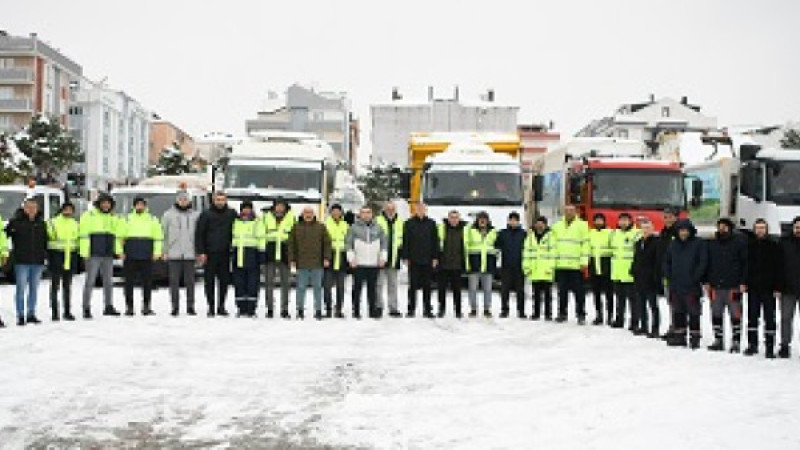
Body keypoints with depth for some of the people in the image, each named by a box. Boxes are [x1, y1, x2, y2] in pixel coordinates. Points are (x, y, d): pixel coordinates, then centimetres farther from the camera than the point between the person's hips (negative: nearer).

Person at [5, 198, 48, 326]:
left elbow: (45, 240, 15)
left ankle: (31, 314, 18)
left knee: (34, 288, 10)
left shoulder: (41, 223, 9)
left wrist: (45, 256, 11)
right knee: (21, 288, -3)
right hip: (21, 261, -4)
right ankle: (20, 316, 3)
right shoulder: (16, 221, -2)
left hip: (37, 261, 4)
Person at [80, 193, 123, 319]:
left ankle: (109, 307, 19)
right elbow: (84, 234, -7)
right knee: (90, 281, -4)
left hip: (108, 254, 5)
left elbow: (117, 234, 21)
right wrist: (85, 252, -13)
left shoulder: (114, 217, 16)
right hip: (94, 254, -5)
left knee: (108, 281, 10)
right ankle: (86, 308, -1)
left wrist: (118, 250, 12)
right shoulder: (89, 215, -1)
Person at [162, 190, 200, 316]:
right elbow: (164, 234, 5)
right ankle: (175, 306, 8)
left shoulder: (195, 215, 9)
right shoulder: (168, 215, 6)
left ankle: (190, 306, 10)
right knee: (174, 281, 1)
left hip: (190, 253, 1)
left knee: (190, 281, 3)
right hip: (174, 254, -1)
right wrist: (165, 251, -1)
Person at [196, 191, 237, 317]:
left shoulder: (231, 214, 7)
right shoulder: (206, 214, 2)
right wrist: (200, 252, -6)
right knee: (209, 281, 1)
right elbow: (199, 234, 1)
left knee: (224, 281, 5)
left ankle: (221, 306, 14)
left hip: (225, 253, 2)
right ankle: (211, 307, 8)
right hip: (210, 253, -2)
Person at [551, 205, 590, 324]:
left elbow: (585, 244, -4)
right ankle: (562, 313, 18)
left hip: (576, 265, -4)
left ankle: (581, 315, 5)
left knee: (579, 291, -1)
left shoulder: (582, 225, 1)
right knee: (562, 291, 9)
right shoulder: (557, 226, 15)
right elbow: (553, 245, 16)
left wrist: (584, 262, -10)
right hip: (560, 265, 4)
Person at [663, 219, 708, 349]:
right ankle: (679, 336, 19)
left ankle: (694, 337, 4)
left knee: (693, 312, -1)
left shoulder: (698, 243, -5)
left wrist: (695, 278, -13)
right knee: (678, 311, 11)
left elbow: (703, 262, -8)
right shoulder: (673, 244, 11)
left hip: (692, 286, -5)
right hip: (676, 285, 5)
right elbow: (666, 261, 19)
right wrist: (668, 276, 7)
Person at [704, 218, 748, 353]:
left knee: (735, 315, -1)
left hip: (733, 286, -4)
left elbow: (745, 263, -2)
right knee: (716, 315, 8)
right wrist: (707, 282, 10)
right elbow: (708, 264, 16)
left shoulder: (739, 243, 0)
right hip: (716, 285, 4)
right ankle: (718, 340, 17)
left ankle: (736, 342, 4)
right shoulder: (712, 244, 12)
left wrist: (743, 282, -8)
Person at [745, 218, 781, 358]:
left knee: (769, 318, 1)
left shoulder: (774, 246, 0)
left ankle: (770, 347, 5)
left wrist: (777, 287, -7)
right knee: (752, 317, 9)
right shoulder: (749, 246, 6)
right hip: (753, 287, 2)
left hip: (768, 288, -2)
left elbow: (779, 268, -1)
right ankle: (752, 344, 17)